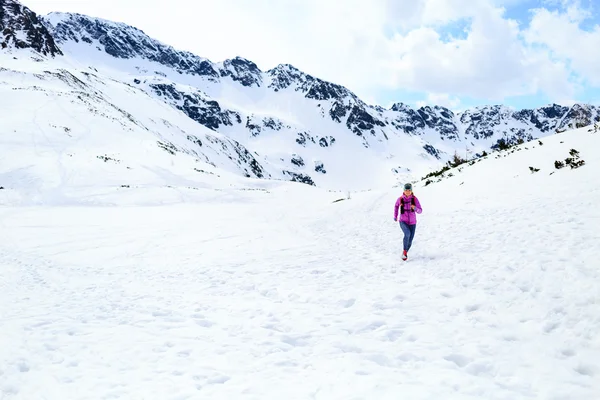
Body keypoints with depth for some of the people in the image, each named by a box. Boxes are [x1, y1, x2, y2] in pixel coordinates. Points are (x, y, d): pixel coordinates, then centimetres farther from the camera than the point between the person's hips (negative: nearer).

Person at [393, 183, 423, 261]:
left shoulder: (414, 199, -8)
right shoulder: (400, 199, -7)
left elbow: (420, 211, -7)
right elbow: (396, 206, 15)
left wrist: (415, 208, -29)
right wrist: (395, 216, 14)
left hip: (412, 222, 1)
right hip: (403, 221, -1)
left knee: (410, 241, 6)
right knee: (407, 233, -31)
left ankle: (405, 253, 36)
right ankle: (404, 251, -12)